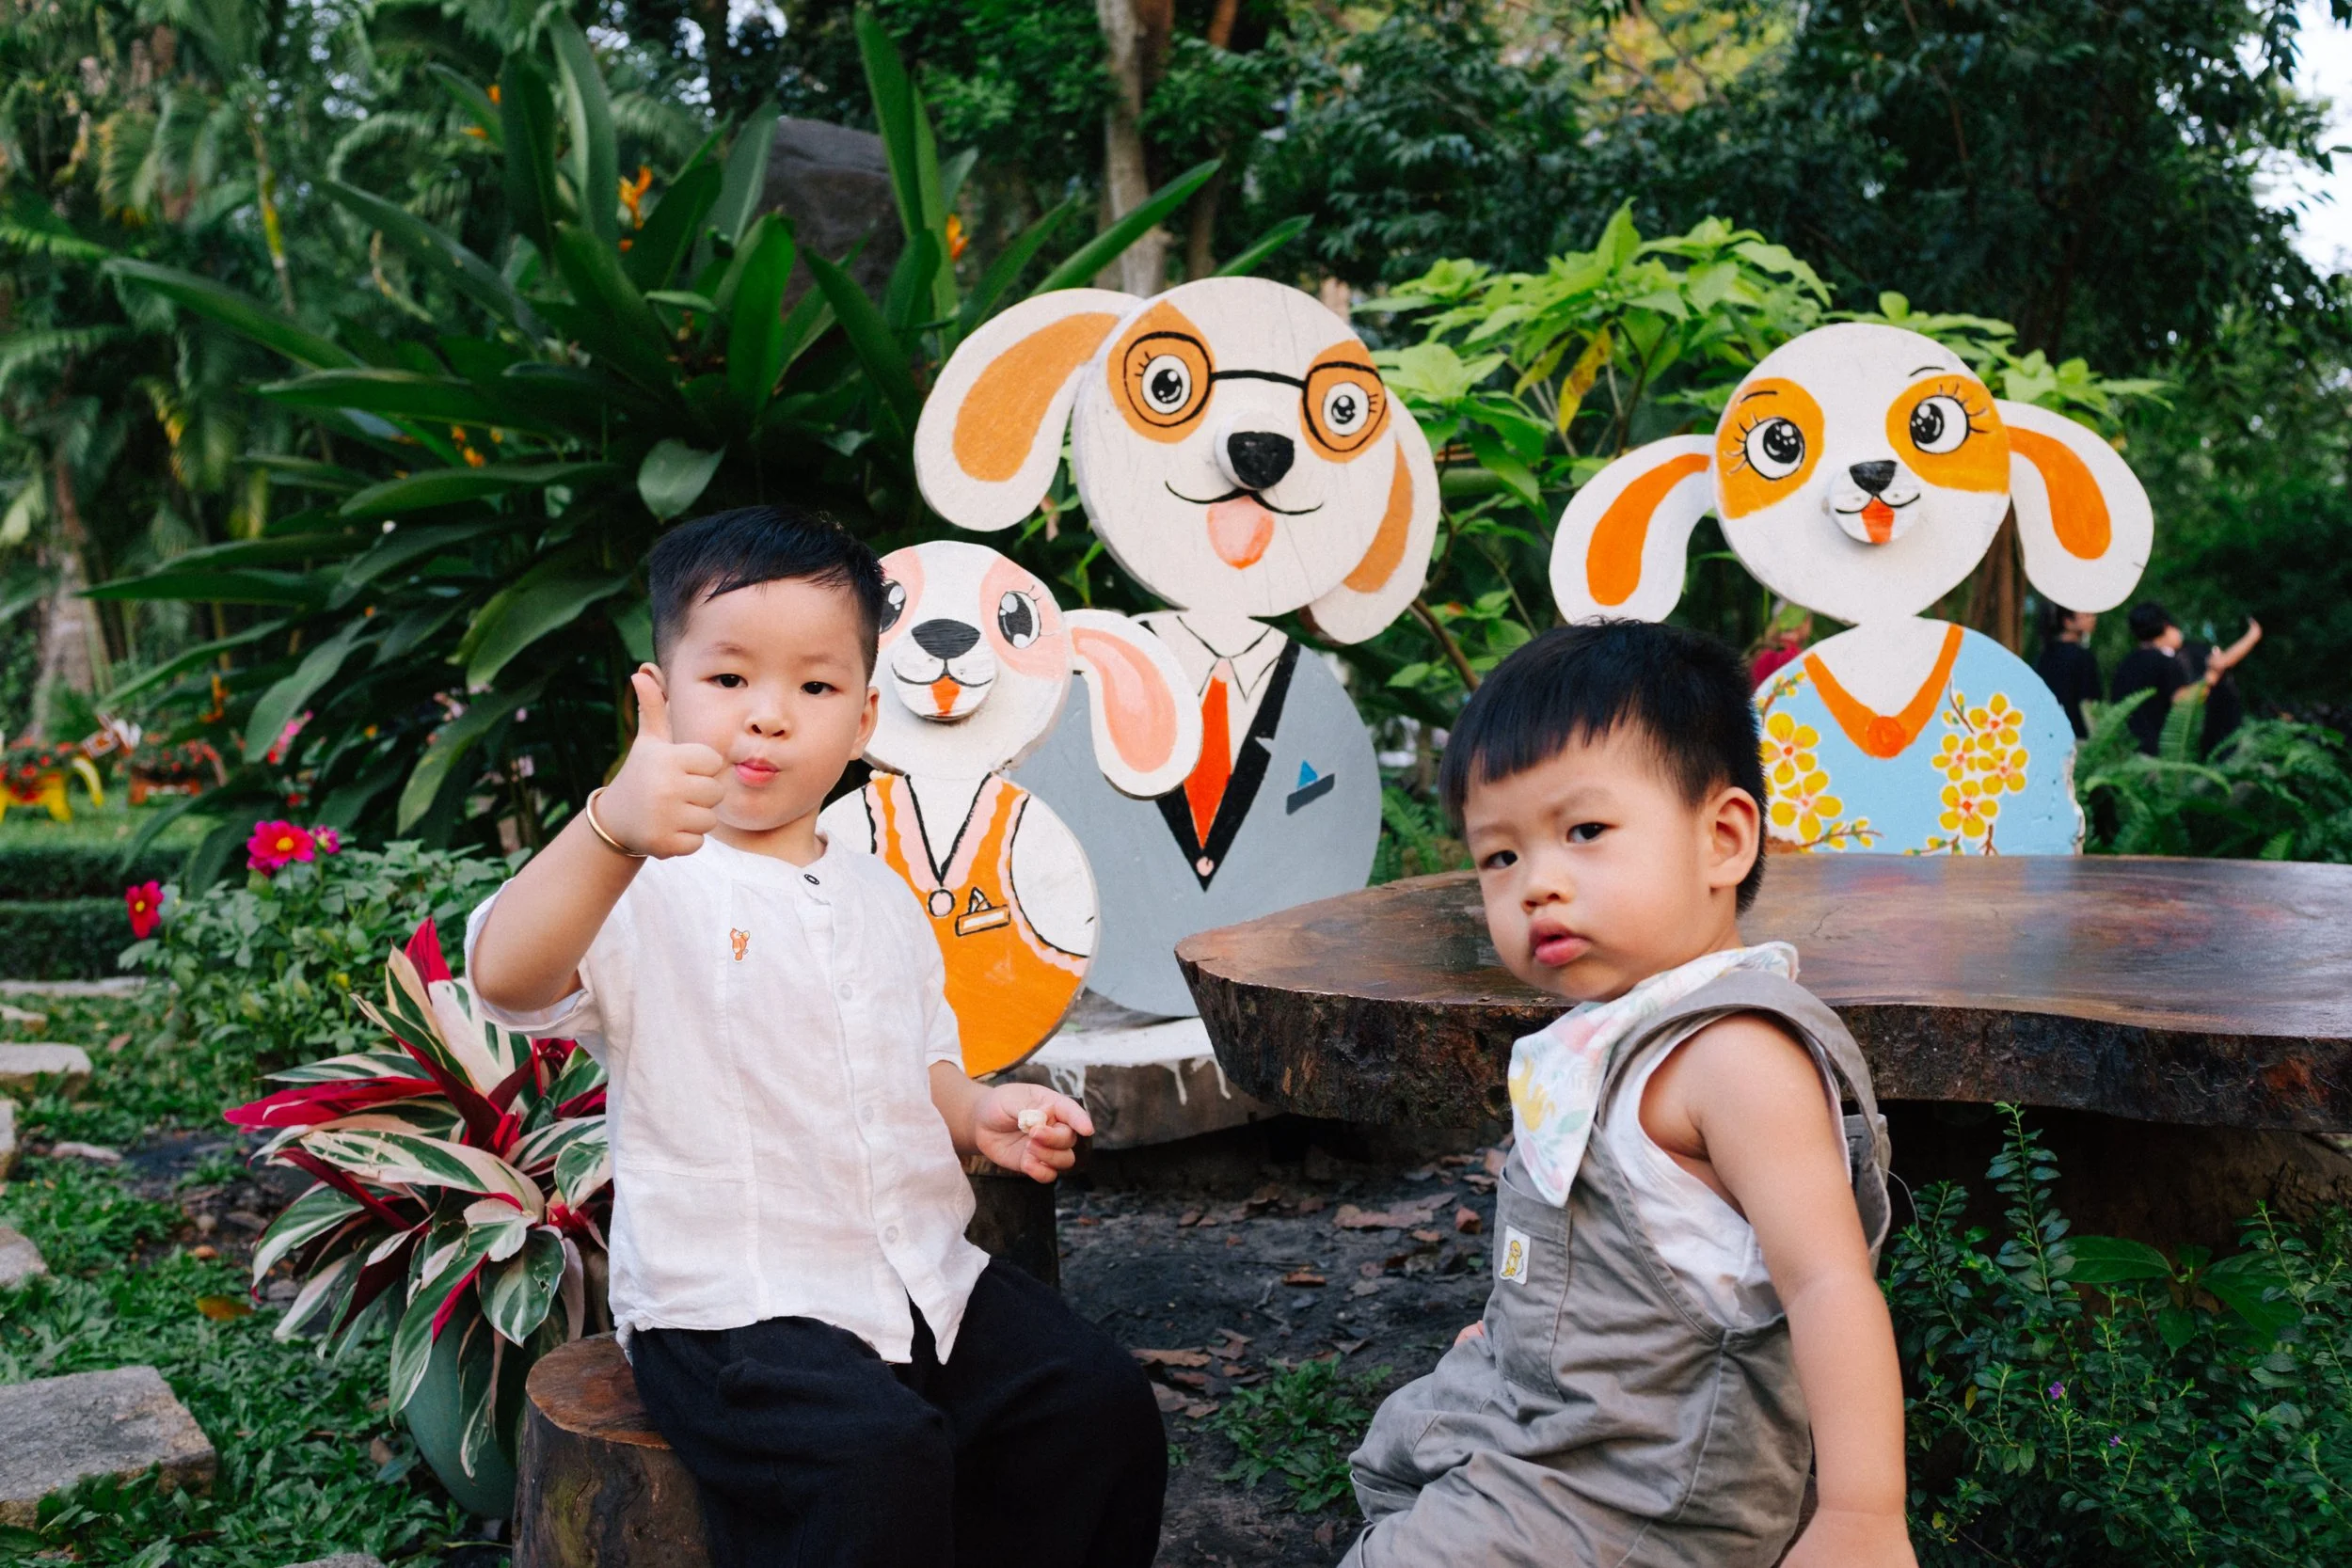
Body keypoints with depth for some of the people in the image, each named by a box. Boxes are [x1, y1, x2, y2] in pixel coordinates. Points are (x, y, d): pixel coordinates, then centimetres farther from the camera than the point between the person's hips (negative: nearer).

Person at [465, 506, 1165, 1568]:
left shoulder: (882, 900, 14)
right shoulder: (643, 887, -8)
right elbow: (505, 975, -30)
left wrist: (978, 1112, 3)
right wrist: (611, 832, -47)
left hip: (923, 1273, 7)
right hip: (730, 1310, -6)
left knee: (1100, 1400, -7)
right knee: (879, 1459, -29)